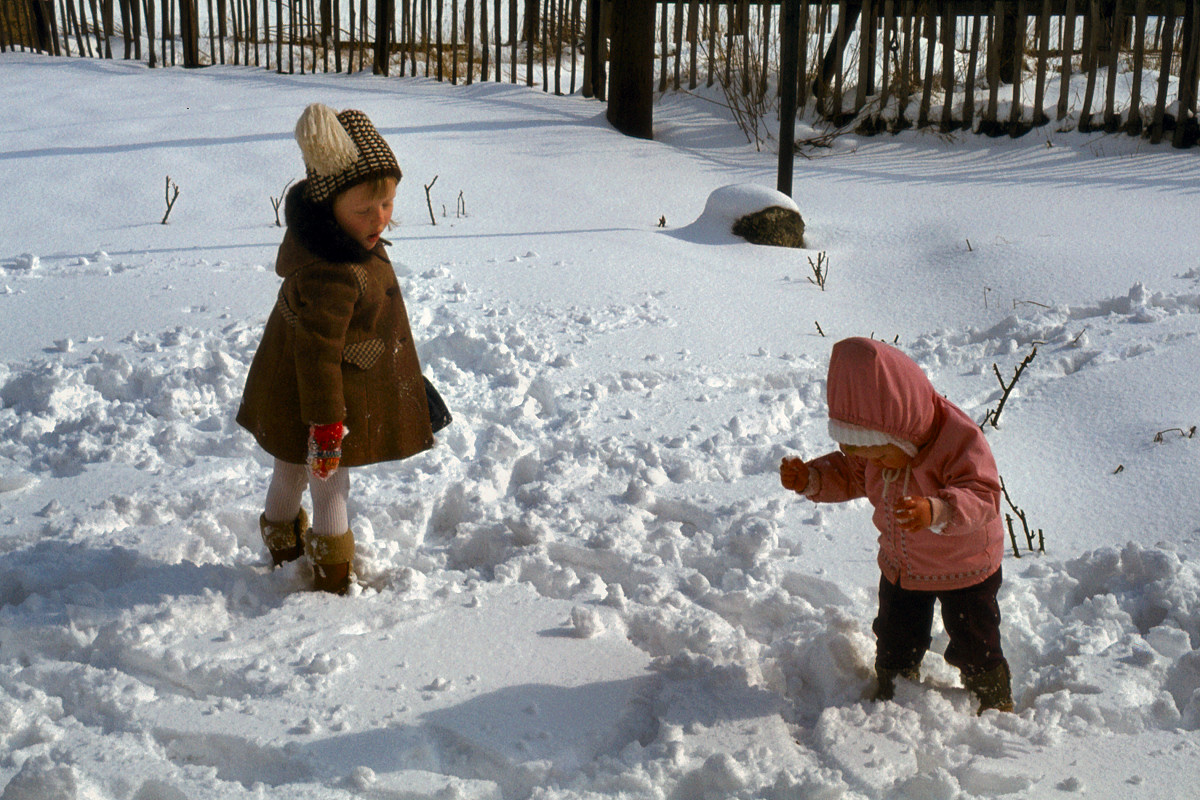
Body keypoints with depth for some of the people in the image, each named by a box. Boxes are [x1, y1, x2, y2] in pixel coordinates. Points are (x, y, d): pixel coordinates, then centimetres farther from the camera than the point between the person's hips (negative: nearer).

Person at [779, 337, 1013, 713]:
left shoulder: (961, 439, -34)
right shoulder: (873, 440, -14)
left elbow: (982, 498, -39)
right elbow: (850, 474, 3)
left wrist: (936, 512, -58)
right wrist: (810, 478, -16)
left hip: (965, 569, -5)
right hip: (901, 566, 5)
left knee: (974, 645, 13)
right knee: (895, 640, 20)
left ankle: (996, 704, 39)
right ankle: (889, 699, 45)